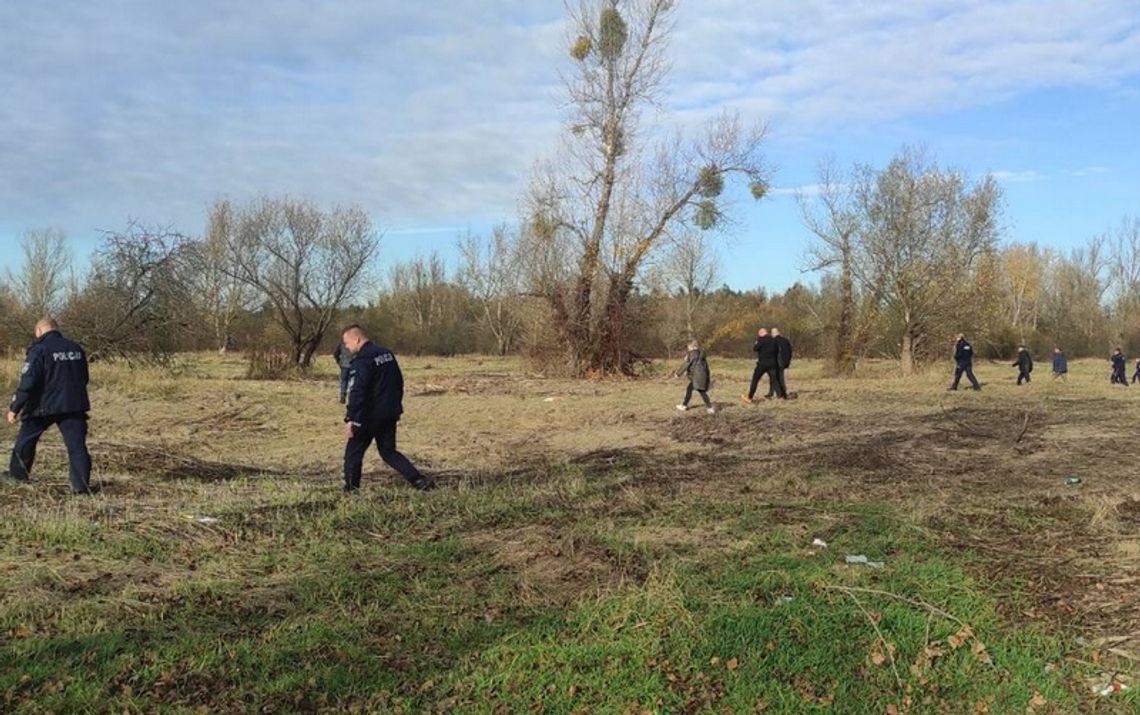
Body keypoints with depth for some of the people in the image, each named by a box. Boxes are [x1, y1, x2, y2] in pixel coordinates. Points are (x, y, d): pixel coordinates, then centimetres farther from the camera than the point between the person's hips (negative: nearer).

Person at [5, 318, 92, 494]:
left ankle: (18, 473, 33)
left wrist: (14, 408, -10)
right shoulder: (77, 349, 9)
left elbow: (28, 382, -15)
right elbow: (83, 379, 19)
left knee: (26, 439, 19)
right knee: (77, 445, 0)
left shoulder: (39, 350, -9)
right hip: (74, 405, 4)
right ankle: (82, 485, -7)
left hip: (44, 406, -4)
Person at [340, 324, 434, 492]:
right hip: (390, 414, 8)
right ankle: (420, 480, 5)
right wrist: (395, 406, 25)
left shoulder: (361, 360, -16)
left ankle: (351, 489, 8)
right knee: (389, 452, 16)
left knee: (353, 453, 6)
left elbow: (357, 392, -23)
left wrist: (350, 419, -22)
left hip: (369, 416, -8)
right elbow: (399, 382, 19)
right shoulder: (387, 354, 11)